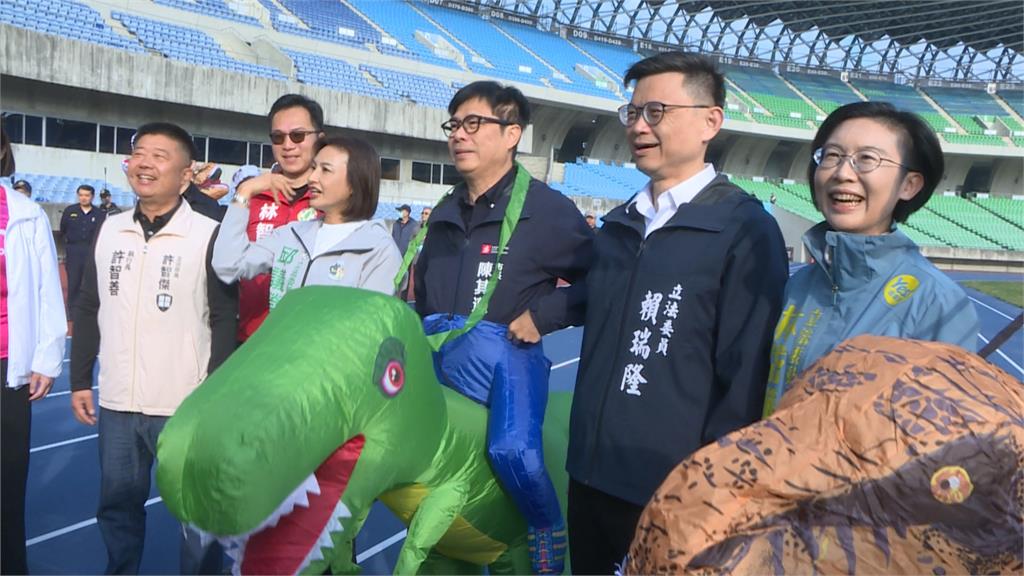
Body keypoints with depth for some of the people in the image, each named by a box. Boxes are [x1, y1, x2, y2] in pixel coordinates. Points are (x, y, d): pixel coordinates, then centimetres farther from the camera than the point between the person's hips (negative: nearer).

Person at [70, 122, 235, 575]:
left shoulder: (209, 235, -9)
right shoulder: (109, 230, 7)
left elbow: (225, 320, -9)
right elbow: (88, 310, 14)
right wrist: (80, 380, 12)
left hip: (186, 407, -5)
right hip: (116, 403, 5)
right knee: (116, 504, 19)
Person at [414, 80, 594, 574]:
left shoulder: (546, 208, -3)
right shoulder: (446, 212, 18)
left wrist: (543, 314, -12)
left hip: (503, 355, -7)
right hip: (439, 356, 7)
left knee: (513, 450, -28)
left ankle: (548, 533, 4)